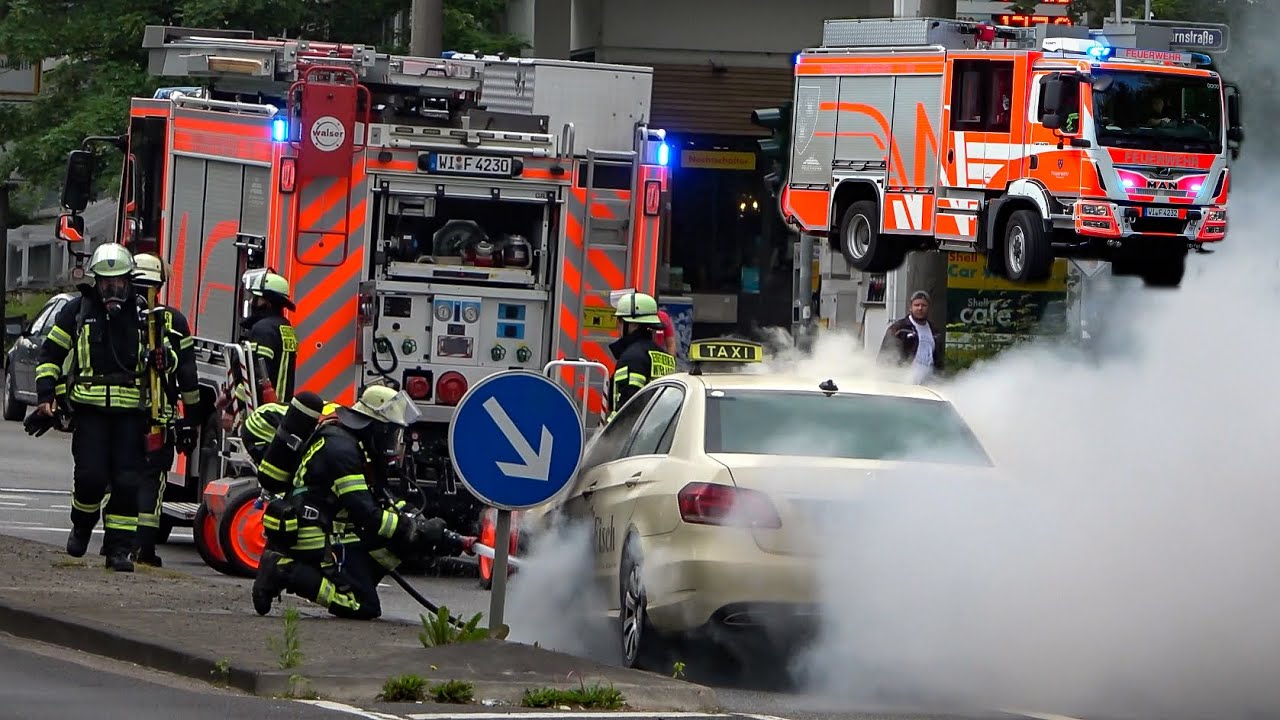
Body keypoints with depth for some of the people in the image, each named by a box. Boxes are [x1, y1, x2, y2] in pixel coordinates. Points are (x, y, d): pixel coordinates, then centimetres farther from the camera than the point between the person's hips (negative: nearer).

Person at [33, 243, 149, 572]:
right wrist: (46, 395, 4)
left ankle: (120, 547, 2)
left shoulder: (142, 315, 9)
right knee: (90, 476, -11)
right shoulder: (77, 311, 7)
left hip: (130, 411, 1)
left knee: (127, 480, -5)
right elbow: (51, 353, 13)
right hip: (90, 409, -1)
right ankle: (82, 526, 18)